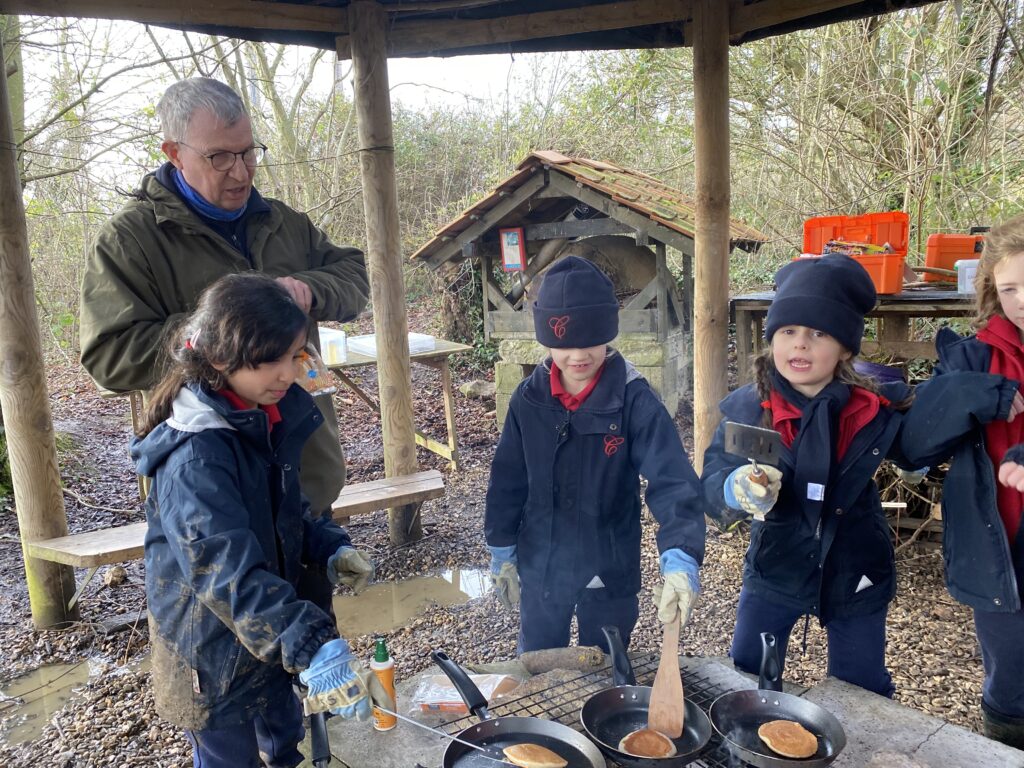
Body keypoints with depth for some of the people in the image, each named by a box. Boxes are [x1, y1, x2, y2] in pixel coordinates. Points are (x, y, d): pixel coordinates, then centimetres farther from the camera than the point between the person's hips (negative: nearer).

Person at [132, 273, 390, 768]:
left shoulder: (270, 421, -3)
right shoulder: (195, 457, -30)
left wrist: (330, 549, -6)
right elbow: (228, 570, -39)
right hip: (212, 653, -7)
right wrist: (314, 648, -46)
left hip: (270, 636, 7)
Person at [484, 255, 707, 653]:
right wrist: (502, 554, 5)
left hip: (610, 573, -2)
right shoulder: (529, 398, -8)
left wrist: (680, 559, -43)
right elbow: (508, 481, 1)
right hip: (540, 570, 3)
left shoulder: (634, 400, -19)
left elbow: (672, 481, -28)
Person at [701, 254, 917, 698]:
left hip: (856, 573, 1)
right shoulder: (746, 407, -16)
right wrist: (736, 490, -46)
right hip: (775, 568, 0)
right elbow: (713, 478, -23)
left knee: (862, 697, 17)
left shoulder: (877, 404, -14)